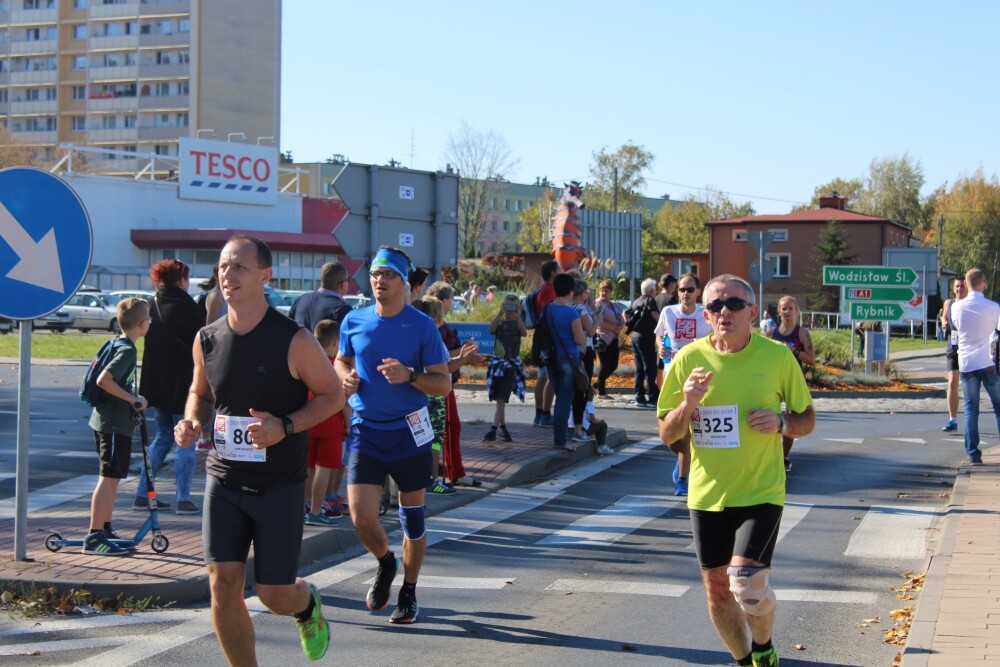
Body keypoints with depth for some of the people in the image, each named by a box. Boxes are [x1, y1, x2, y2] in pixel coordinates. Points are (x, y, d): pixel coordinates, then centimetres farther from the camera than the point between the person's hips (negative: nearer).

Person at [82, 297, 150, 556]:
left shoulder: (117, 344, 13)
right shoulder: (127, 350, -17)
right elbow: (103, 380, -28)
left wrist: (134, 399, 15)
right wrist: (132, 399, -20)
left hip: (105, 421, 10)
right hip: (115, 424, -10)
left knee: (112, 478, 18)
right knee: (109, 478, -8)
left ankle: (105, 529, 26)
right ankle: (94, 537, -7)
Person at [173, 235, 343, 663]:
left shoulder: (293, 340, -13)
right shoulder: (207, 339, 1)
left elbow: (333, 394, -4)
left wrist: (285, 426, -20)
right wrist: (192, 421, -5)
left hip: (280, 485, -3)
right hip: (224, 480, 3)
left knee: (275, 595, 1)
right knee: (223, 586, -5)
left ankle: (308, 605, 39)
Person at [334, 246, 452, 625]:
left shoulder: (422, 326, -6)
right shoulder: (354, 322, 2)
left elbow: (444, 384, -5)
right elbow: (341, 360, 21)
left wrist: (409, 375, -23)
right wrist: (346, 377, -2)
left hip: (408, 432, -2)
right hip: (365, 431, 2)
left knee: (412, 517, 8)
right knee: (362, 518, -8)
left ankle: (409, 592, 27)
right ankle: (385, 563, 24)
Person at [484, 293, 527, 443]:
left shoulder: (517, 324, 1)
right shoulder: (499, 322, 5)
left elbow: (524, 333, -20)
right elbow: (491, 329, -16)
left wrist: (517, 316, -27)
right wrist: (500, 313, -23)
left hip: (511, 364, -3)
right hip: (497, 362, 3)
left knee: (502, 399, -12)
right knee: (499, 399, 10)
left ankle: (493, 430, -16)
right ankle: (503, 428, 24)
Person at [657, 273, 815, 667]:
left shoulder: (778, 356, -5)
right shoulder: (689, 359, -3)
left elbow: (807, 419, 6)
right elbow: (667, 434, 2)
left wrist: (781, 423, -15)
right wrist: (687, 403, -18)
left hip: (761, 492, -2)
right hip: (707, 495, 3)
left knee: (746, 582, -17)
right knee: (717, 591, 9)